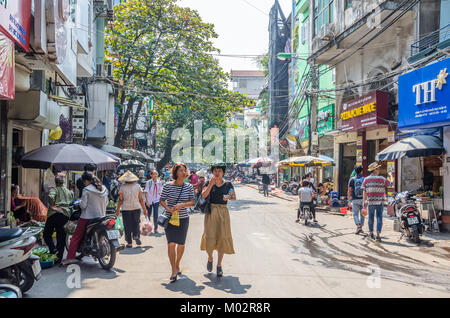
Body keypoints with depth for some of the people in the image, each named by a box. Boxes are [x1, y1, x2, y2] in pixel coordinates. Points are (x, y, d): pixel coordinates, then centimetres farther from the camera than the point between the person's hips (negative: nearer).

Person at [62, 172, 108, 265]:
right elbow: (106, 203, 10)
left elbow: (83, 205, -14)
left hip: (87, 217, -5)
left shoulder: (86, 190, -13)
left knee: (76, 237, 3)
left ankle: (70, 257, 1)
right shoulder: (104, 189, 4)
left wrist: (79, 203, 7)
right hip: (101, 217, 5)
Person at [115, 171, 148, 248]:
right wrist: (144, 209, 8)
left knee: (127, 226, 7)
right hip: (136, 208, 1)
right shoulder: (137, 186, 0)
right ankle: (136, 236, -7)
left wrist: (118, 210, 6)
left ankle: (129, 243, 11)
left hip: (126, 209, -1)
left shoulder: (122, 187, -3)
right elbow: (141, 199, 1)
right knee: (136, 223, 16)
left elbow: (120, 200, -3)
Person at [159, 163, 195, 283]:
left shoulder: (189, 186, 0)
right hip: (170, 218, -2)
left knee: (181, 244, 10)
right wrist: (168, 209, -19)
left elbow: (192, 202, 0)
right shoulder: (167, 186, -5)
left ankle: (177, 265, 33)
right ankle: (174, 271, -5)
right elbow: (162, 200, -1)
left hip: (183, 219, 2)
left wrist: (182, 204, -18)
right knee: (171, 243, -11)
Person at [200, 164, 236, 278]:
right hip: (211, 211, -1)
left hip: (223, 212, 1)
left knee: (222, 238, 1)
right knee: (210, 237, -5)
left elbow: (234, 197, 11)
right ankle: (210, 258, 25)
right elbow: (203, 195, -11)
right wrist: (210, 184, -20)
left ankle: (219, 265, 13)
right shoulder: (208, 183, 3)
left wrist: (228, 197, -10)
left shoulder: (228, 184, 5)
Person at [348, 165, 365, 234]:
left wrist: (349, 200, 4)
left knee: (355, 214, 2)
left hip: (355, 199, -1)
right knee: (362, 214, 13)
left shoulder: (352, 180, -1)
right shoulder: (364, 179, 0)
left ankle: (358, 226, -18)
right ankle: (361, 228, 18)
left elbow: (349, 191, -2)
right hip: (363, 199, 1)